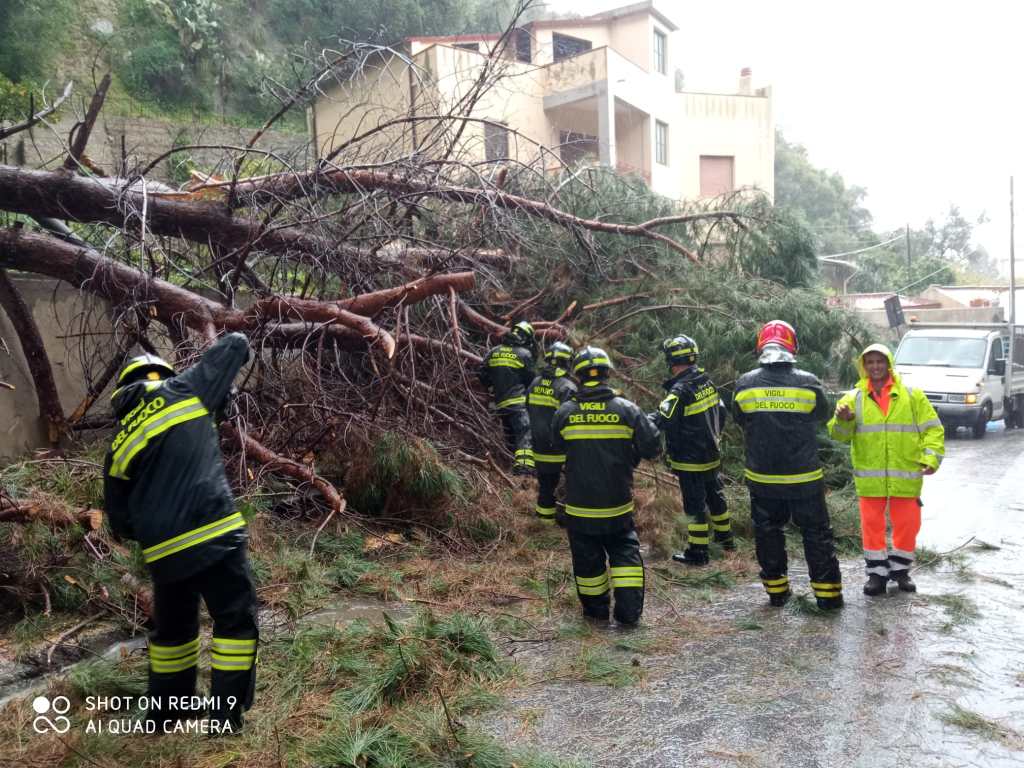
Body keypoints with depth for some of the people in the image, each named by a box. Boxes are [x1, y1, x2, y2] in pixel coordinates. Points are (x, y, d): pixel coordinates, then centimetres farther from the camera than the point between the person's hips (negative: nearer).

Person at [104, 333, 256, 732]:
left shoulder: (118, 446, 15)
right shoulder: (181, 389, 5)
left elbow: (120, 523, 17)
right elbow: (237, 344, 14)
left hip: (163, 552, 5)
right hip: (215, 536, -5)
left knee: (173, 625, 24)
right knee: (236, 620, 8)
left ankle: (165, 709, 37)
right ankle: (226, 716, 9)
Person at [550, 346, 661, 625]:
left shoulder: (564, 413, -8)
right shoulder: (627, 410, -10)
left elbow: (557, 448, 8)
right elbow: (653, 447, -7)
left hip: (579, 507, 0)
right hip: (618, 506, 0)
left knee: (587, 558, 15)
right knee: (625, 553, 15)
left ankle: (596, 608, 27)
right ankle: (629, 611, 11)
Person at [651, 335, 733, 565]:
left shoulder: (680, 390, -23)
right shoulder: (707, 382, 2)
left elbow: (661, 421, -25)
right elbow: (721, 413, 11)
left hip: (690, 461, -8)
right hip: (712, 455, 8)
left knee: (695, 504, 1)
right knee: (715, 495, 23)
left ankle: (697, 552, 9)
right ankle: (725, 537, 39)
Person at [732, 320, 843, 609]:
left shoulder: (745, 384, -9)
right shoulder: (808, 383, -12)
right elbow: (822, 415, 6)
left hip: (762, 479, 1)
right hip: (804, 477, -1)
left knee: (768, 532, 16)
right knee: (816, 533, 13)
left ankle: (776, 590, 24)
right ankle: (828, 593, 20)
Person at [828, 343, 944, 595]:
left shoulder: (912, 395, 3)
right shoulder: (854, 398, 2)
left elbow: (932, 429, 4)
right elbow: (838, 434, -5)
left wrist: (931, 457, -9)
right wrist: (842, 420, -26)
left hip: (905, 475, 1)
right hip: (870, 477, 0)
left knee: (906, 523, 9)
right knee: (872, 524, 5)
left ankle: (900, 569, 29)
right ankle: (877, 572, 18)